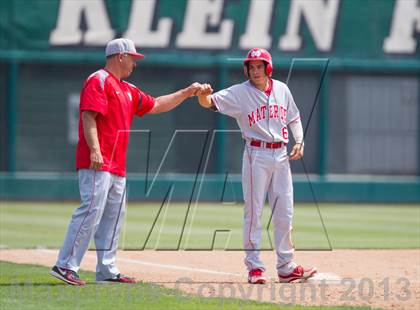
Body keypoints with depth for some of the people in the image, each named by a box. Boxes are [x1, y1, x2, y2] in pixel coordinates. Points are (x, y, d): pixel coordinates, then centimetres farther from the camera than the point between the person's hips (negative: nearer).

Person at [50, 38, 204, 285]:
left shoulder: (127, 90, 24)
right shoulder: (99, 81, -6)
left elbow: (156, 105, 34)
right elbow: (89, 116, -16)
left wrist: (187, 93, 29)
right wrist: (94, 150, -27)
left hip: (117, 166, 10)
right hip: (97, 164, -10)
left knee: (114, 216, 9)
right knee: (91, 211, -16)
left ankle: (107, 270, 13)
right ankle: (66, 266, -17)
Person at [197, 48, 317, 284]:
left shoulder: (282, 89, 7)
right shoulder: (239, 92, -6)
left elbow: (294, 117, 18)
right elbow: (209, 102, -18)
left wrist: (299, 141, 3)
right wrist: (204, 95, -41)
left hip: (281, 155, 4)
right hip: (256, 155, -4)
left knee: (285, 213, 8)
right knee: (254, 212, -4)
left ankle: (286, 268, 15)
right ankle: (254, 267, 1)